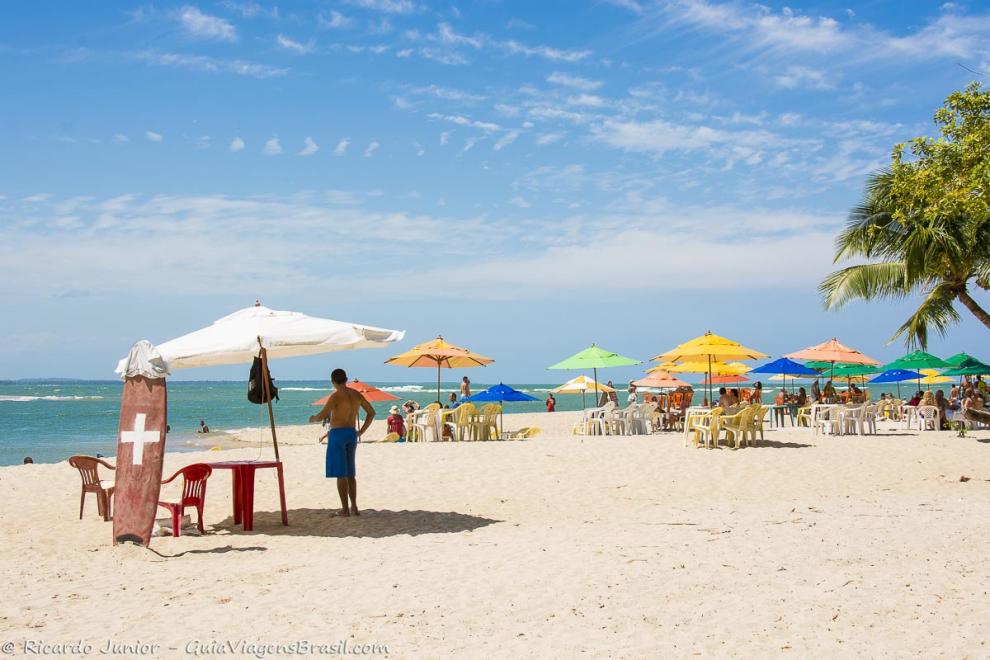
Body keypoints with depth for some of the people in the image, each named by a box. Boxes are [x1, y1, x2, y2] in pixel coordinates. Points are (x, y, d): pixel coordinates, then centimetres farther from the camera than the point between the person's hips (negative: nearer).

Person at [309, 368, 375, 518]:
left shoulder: (336, 396, -13)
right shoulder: (356, 394, 8)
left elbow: (322, 416, -20)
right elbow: (371, 412, 13)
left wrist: (313, 419, 3)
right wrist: (361, 432, 16)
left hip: (337, 434, -7)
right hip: (352, 434, 7)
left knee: (340, 473, -4)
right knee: (350, 473, 15)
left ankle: (345, 509, -4)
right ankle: (354, 507, 14)